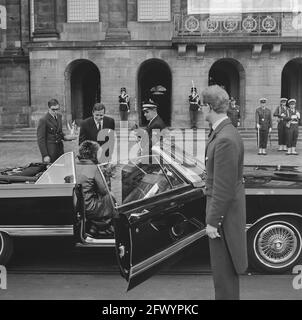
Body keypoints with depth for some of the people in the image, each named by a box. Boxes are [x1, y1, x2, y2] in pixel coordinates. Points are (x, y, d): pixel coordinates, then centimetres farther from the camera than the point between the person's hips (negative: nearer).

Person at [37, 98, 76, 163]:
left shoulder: (59, 116, 9)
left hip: (60, 149, 7)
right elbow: (41, 139, -13)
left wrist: (65, 136, -1)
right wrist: (45, 155, -17)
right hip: (49, 150, -6)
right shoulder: (43, 120, -13)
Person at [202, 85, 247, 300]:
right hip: (228, 207, 10)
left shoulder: (225, 140, -24)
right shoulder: (225, 132, 6)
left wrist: (212, 221, -18)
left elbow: (224, 187, -24)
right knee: (226, 266, 23)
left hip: (224, 211, -10)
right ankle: (228, 295, 38)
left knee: (223, 268, 4)